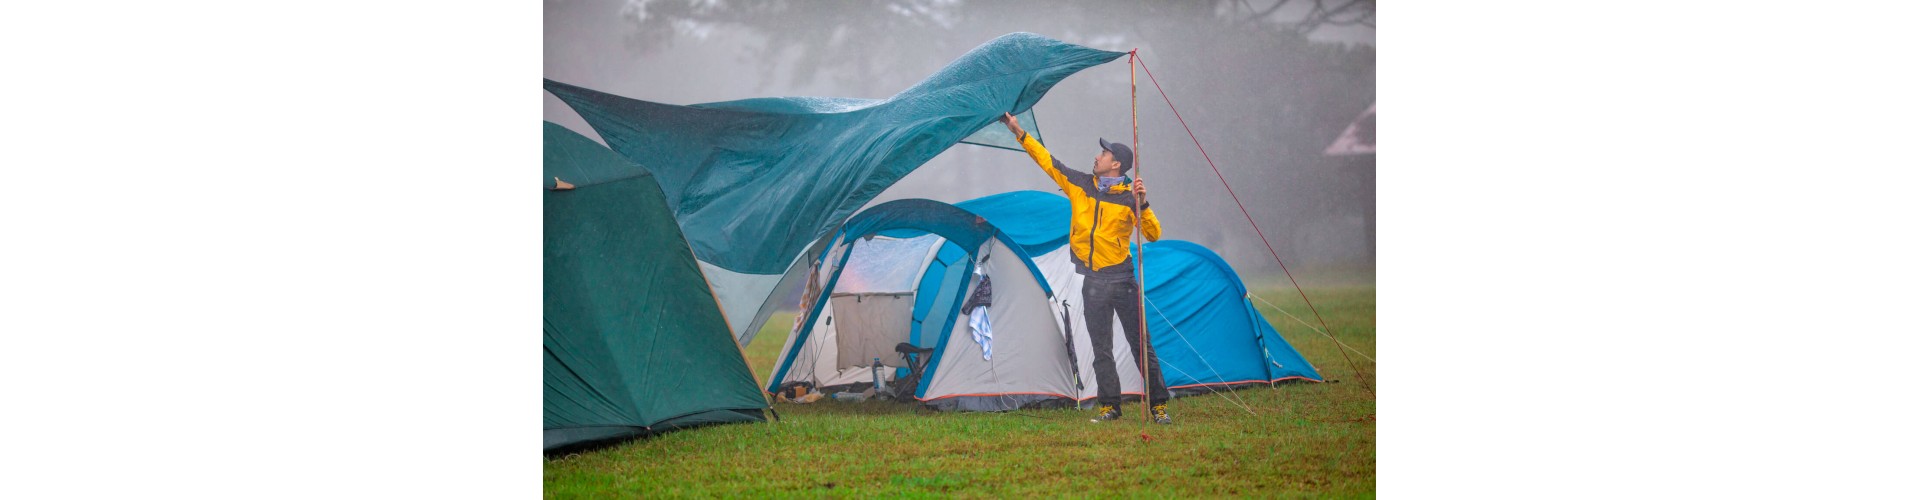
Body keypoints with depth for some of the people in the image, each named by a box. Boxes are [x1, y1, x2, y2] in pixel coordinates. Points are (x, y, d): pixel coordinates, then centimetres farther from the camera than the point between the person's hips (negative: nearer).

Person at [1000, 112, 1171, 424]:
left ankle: (1159, 405, 5)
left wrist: (1142, 205, -20)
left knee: (1140, 344, -1)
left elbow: (1153, 235, -7)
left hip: (1122, 278, -4)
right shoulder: (1080, 185, 6)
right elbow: (1047, 161, 10)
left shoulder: (1130, 197, -5)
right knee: (1101, 349, 7)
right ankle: (1109, 406, 14)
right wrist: (1019, 133, 8)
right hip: (1092, 282, 4)